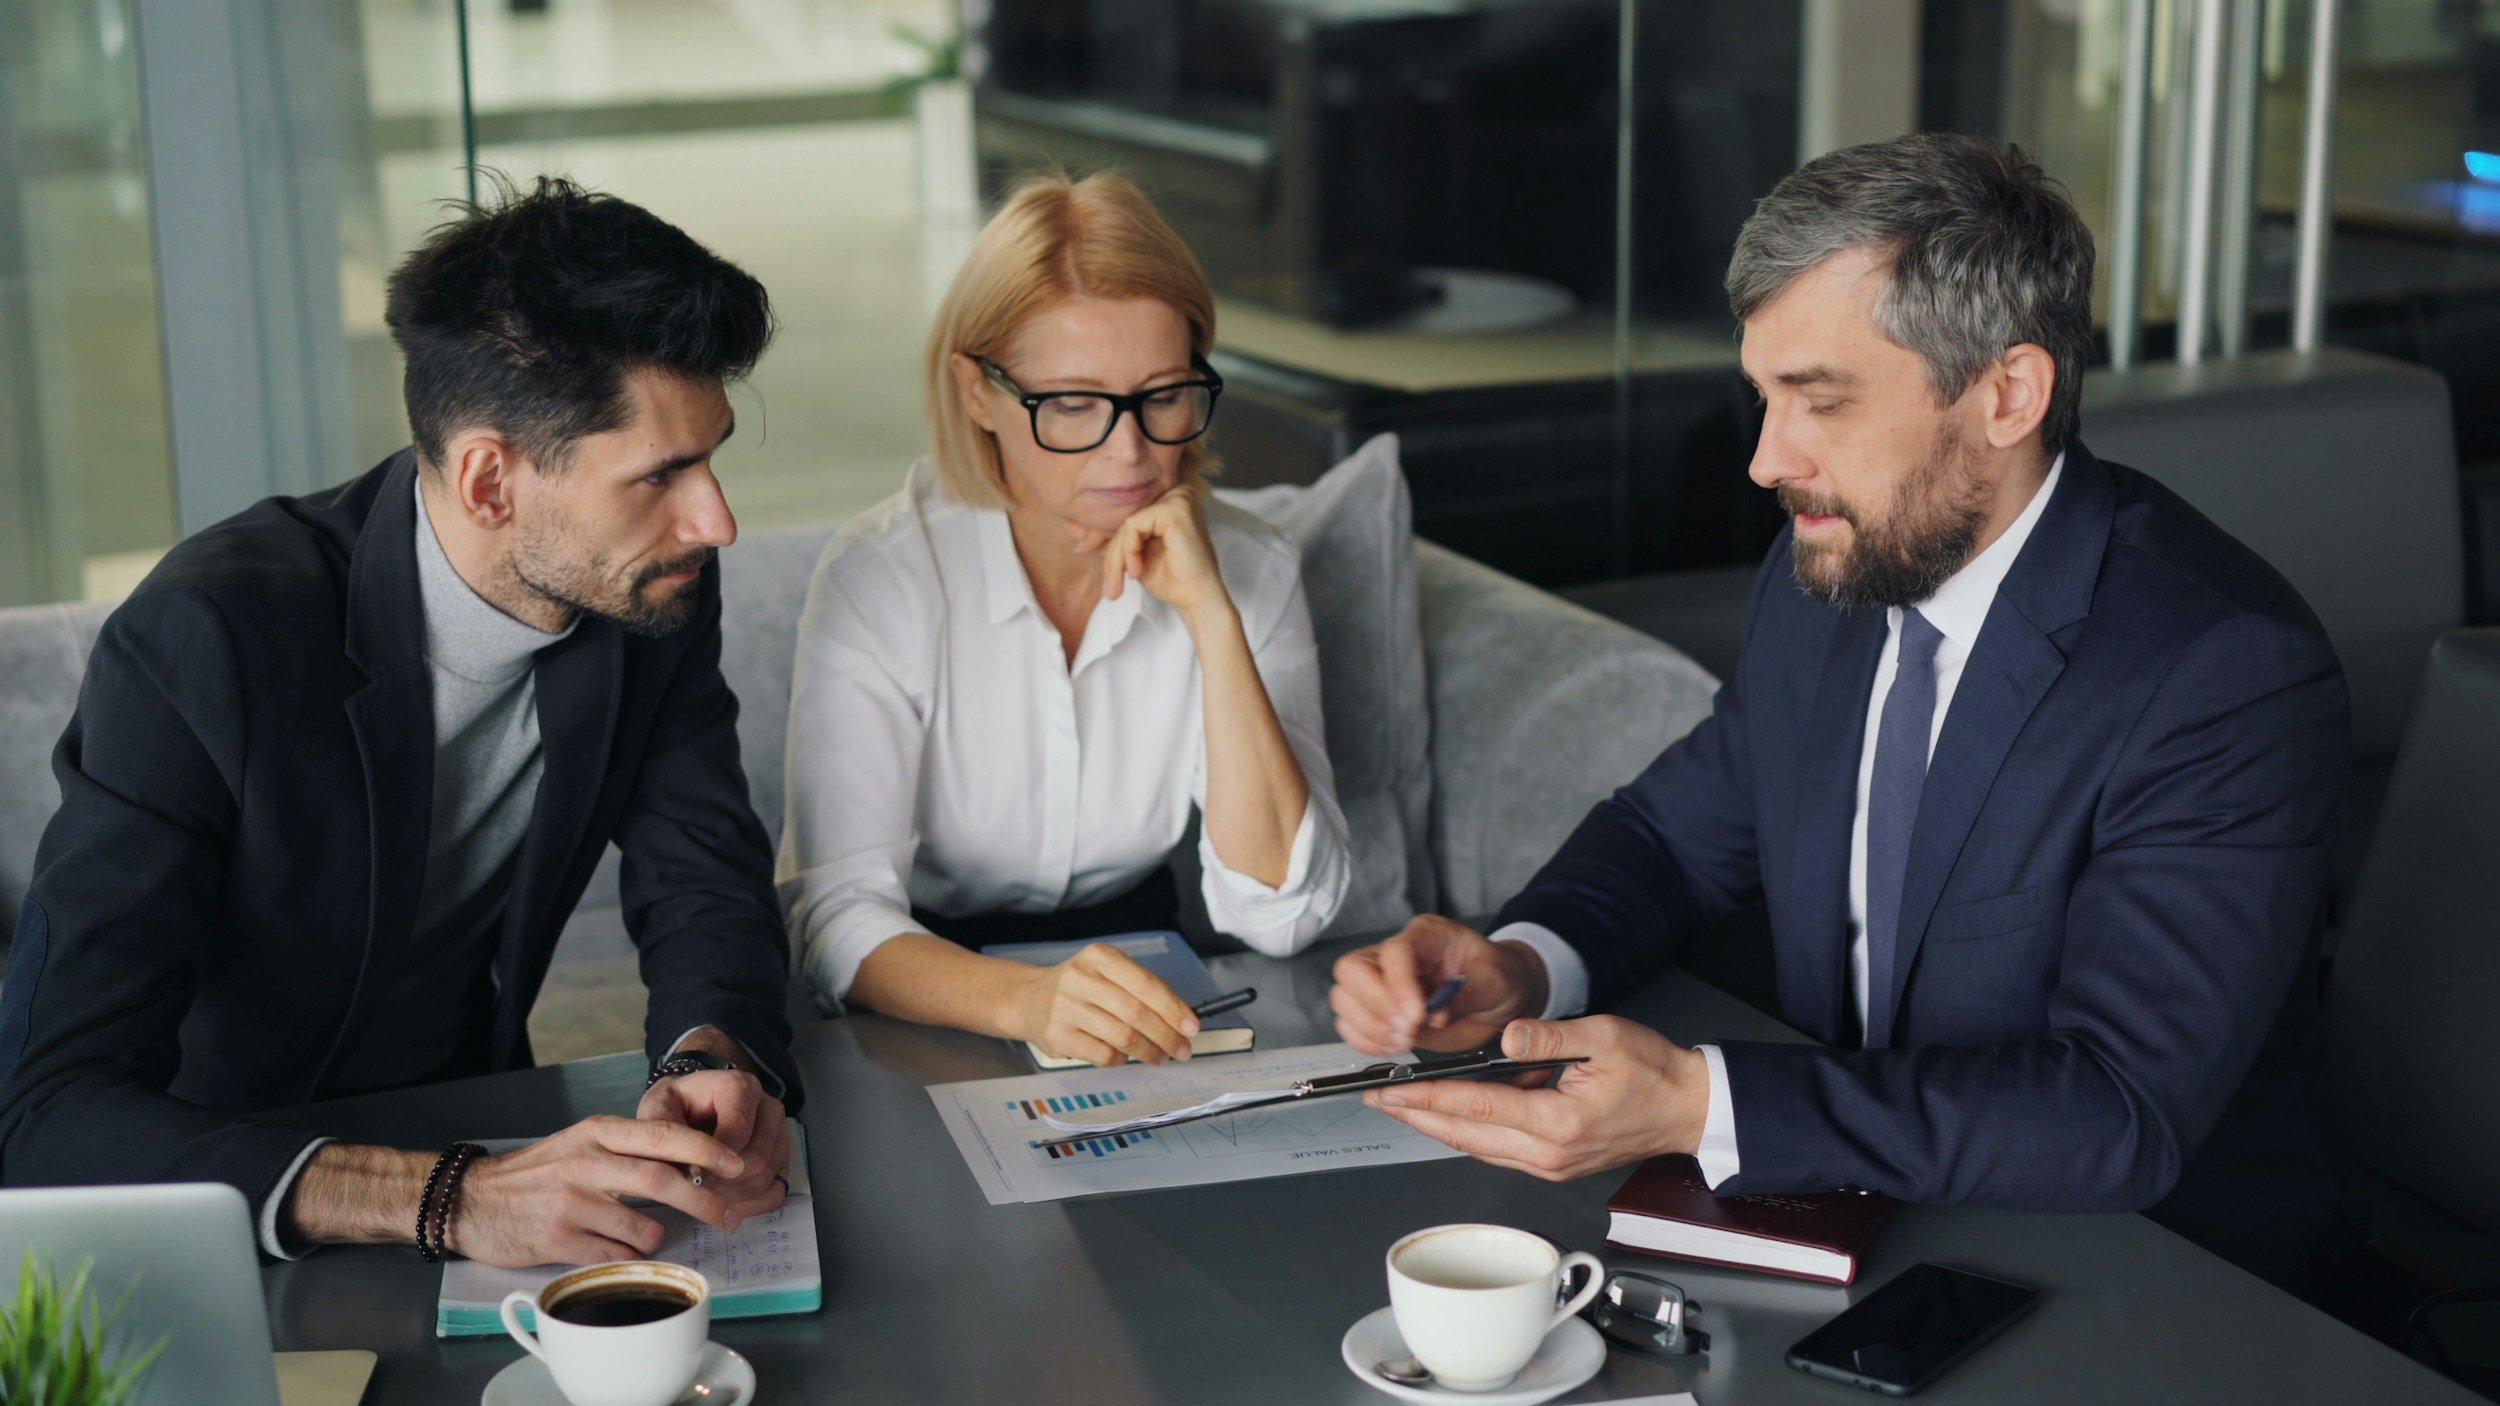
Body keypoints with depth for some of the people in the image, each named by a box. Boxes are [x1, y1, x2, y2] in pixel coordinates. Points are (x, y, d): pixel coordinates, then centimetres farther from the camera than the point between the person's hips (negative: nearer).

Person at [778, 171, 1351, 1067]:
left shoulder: (1250, 571, -6)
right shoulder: (879, 580, -14)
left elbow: (1282, 916, -15)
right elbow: (839, 914, -22)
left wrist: (1211, 618, -23)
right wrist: (1026, 1000, -41)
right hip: (932, 1007, -2)